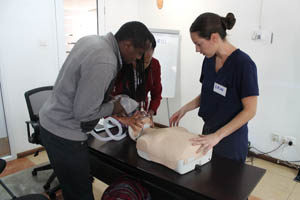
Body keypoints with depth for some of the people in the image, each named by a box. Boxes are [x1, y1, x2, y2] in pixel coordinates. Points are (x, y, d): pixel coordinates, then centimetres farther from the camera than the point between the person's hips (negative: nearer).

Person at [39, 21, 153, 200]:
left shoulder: (93, 40, 1)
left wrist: (120, 116, 8)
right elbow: (83, 112, -26)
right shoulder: (105, 63, -29)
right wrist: (114, 107, -9)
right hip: (64, 135, -9)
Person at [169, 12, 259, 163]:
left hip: (231, 140, -6)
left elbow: (250, 110, -19)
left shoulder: (243, 64, -20)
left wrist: (218, 135, -23)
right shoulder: (209, 60, 1)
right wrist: (185, 108, -2)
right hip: (208, 131, 6)